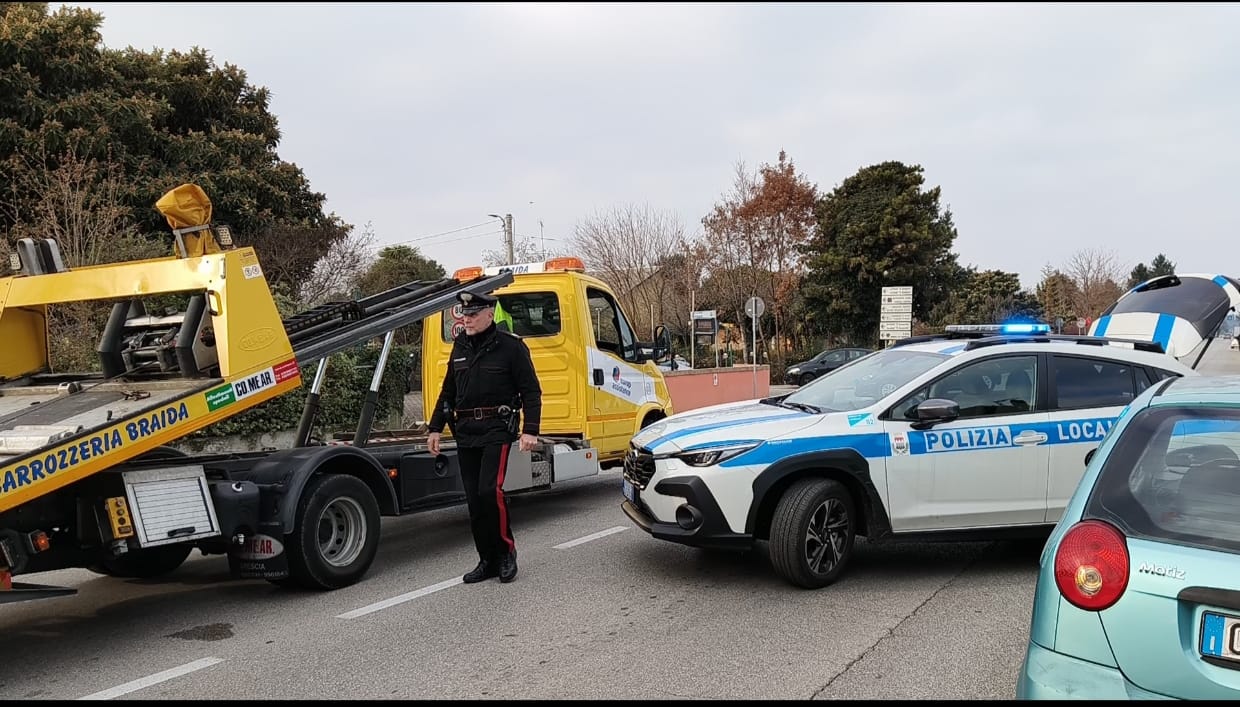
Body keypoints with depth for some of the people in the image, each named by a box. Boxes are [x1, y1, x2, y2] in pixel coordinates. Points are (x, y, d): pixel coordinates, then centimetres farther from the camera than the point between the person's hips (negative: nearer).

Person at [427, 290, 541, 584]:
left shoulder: (510, 346, -4)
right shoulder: (460, 346, 14)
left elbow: (531, 392, -6)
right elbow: (448, 391, 21)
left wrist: (530, 430, -15)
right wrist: (435, 428, 16)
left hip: (497, 428, -6)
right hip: (465, 432, 6)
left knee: (490, 489, -18)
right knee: (474, 499, 6)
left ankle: (506, 550, 2)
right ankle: (488, 560, 15)